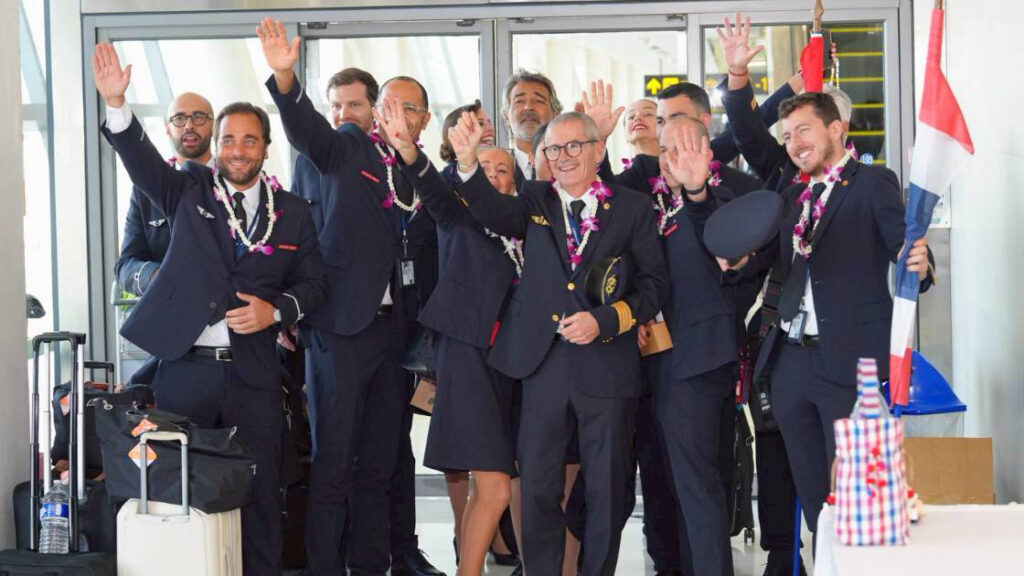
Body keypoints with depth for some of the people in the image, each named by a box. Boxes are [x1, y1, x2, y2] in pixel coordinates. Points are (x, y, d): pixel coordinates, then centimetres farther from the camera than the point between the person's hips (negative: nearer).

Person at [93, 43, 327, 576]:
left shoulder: (292, 213, 8)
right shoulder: (189, 190, 5)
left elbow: (313, 283, 11)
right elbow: (142, 161, -12)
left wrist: (276, 310, -8)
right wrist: (115, 104, -28)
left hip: (253, 372, 1)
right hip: (186, 367, 0)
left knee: (259, 489, 3)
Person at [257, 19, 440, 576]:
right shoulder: (350, 149, 2)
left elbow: (431, 258, 14)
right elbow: (306, 128, -17)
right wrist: (284, 77, -37)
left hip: (399, 331, 4)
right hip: (343, 322, -4)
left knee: (379, 462, 11)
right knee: (332, 460, -2)